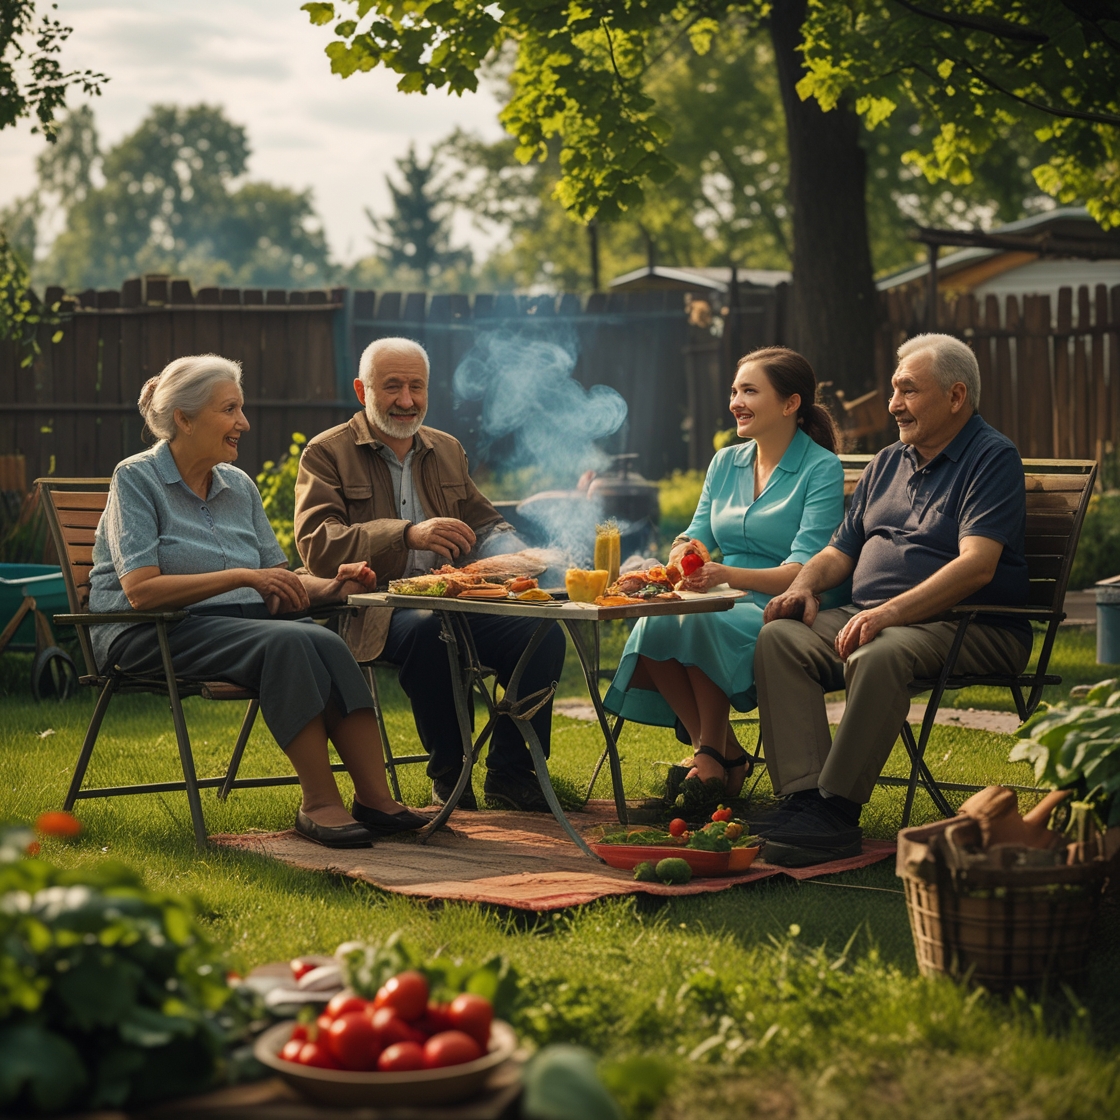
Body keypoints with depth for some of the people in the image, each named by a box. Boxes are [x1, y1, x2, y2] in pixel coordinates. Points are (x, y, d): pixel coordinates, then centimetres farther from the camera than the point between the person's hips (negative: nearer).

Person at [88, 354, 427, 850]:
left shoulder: (239, 485, 15)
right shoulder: (136, 479, -5)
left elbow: (279, 578, 16)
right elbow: (141, 591, -16)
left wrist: (330, 585, -6)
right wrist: (242, 577, -22)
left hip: (234, 623, 6)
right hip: (146, 636, -6)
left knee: (327, 643, -26)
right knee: (287, 642, -33)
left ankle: (375, 798, -29)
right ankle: (321, 804, -29)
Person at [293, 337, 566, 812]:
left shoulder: (448, 450, 23)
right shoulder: (327, 453, 4)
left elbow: (484, 524, 25)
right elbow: (317, 545, -11)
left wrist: (511, 552, -1)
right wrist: (408, 534, -25)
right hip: (376, 608, -5)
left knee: (542, 628, -22)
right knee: (429, 628, -38)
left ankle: (509, 772, -9)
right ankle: (447, 773, -19)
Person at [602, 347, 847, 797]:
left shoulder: (821, 469, -4)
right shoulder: (725, 462, 17)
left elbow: (804, 570, -15)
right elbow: (696, 536, 14)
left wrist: (728, 575, -31)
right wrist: (682, 554, -12)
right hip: (722, 606, 6)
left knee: (701, 623, -35)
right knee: (654, 624, -27)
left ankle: (714, 756, -17)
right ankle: (724, 754, -12)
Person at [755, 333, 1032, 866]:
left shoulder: (993, 458, -4)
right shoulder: (887, 463, 21)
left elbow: (976, 565, -18)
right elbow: (840, 551, 26)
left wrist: (890, 612, -28)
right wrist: (806, 583, 1)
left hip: (968, 628, -7)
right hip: (870, 617, 7)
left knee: (878, 656, -38)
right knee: (778, 638, -18)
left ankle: (836, 810, -32)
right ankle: (802, 797, -28)